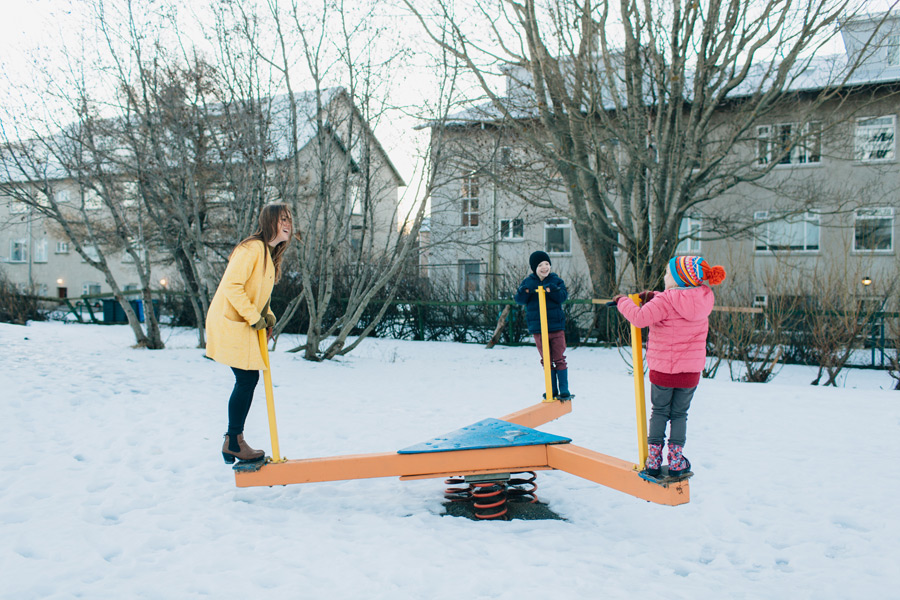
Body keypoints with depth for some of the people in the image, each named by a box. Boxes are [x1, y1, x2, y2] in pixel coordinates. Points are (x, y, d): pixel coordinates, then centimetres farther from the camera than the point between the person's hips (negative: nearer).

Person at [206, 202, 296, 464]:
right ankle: (234, 442, 6)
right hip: (230, 323, -10)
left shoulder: (270, 254, 13)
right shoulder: (252, 248, -17)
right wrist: (254, 317, -19)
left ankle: (233, 442, 21)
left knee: (248, 380, 10)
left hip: (243, 326, 10)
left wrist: (267, 314, 5)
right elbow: (232, 285, -23)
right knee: (247, 379, -7)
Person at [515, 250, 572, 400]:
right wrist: (523, 292, -26)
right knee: (546, 360, 10)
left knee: (559, 359, 1)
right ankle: (552, 390, 21)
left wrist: (551, 290, -28)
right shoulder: (528, 282, 3)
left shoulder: (556, 280, 2)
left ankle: (564, 390, 10)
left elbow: (563, 296, -12)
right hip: (537, 327, 1)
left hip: (556, 326, -1)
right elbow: (519, 299, -5)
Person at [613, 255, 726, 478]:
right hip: (691, 370, 4)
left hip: (663, 368, -3)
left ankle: (654, 459, 16)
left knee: (659, 412, 14)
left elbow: (639, 318, -26)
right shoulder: (703, 299, -1)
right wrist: (653, 297, 1)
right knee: (679, 414, 18)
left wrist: (623, 301, -11)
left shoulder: (665, 301, -20)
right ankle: (676, 460, 17)